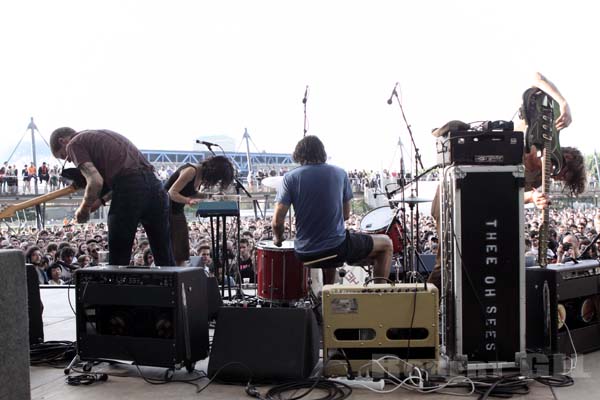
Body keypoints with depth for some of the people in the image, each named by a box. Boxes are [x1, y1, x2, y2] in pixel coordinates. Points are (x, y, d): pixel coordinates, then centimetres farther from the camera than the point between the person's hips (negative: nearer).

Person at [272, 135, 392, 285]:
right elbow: (346, 214, 5)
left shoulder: (290, 178, -4)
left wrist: (278, 238, 10)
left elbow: (277, 221, -10)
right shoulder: (339, 173, -1)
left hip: (304, 253, 3)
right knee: (386, 243, 18)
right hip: (336, 247, -3)